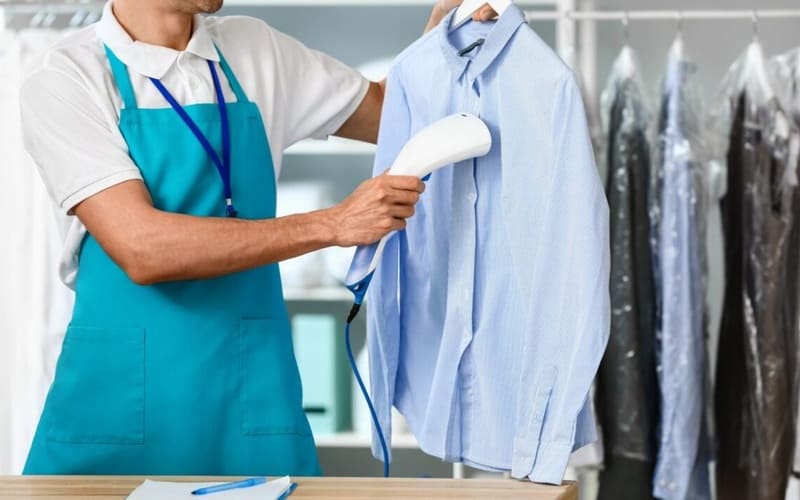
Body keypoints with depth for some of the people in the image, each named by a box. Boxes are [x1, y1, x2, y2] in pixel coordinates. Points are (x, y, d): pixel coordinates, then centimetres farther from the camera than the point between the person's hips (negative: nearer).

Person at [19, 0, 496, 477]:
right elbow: (142, 251, -21)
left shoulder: (256, 50, 5)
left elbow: (390, 113, 19)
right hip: (121, 397, -3)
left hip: (253, 391, 4)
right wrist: (331, 224, -21)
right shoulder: (63, 80, -9)